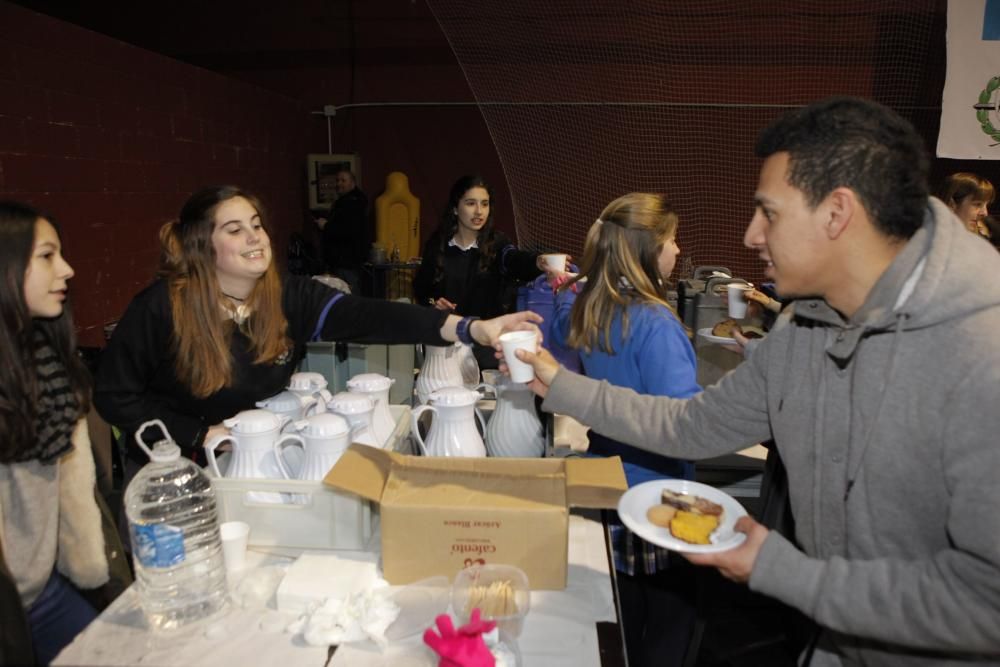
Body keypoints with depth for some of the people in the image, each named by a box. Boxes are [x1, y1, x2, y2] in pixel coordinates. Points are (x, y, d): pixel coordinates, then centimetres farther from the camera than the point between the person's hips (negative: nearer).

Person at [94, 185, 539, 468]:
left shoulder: (290, 297, -14)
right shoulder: (163, 308, -21)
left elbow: (366, 318, -30)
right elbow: (114, 396, -11)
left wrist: (474, 328, -43)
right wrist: (201, 434, -21)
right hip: (177, 472, -2)